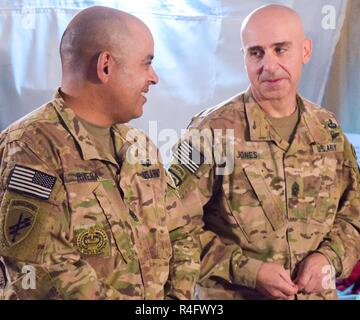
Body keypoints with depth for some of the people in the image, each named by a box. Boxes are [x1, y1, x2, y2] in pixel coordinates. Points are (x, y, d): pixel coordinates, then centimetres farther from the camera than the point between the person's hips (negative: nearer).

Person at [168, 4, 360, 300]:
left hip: (317, 292, 5)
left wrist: (329, 256, -9)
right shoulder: (211, 131, -14)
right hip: (232, 294, -4)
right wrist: (246, 270, -20)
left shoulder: (328, 129, 1)